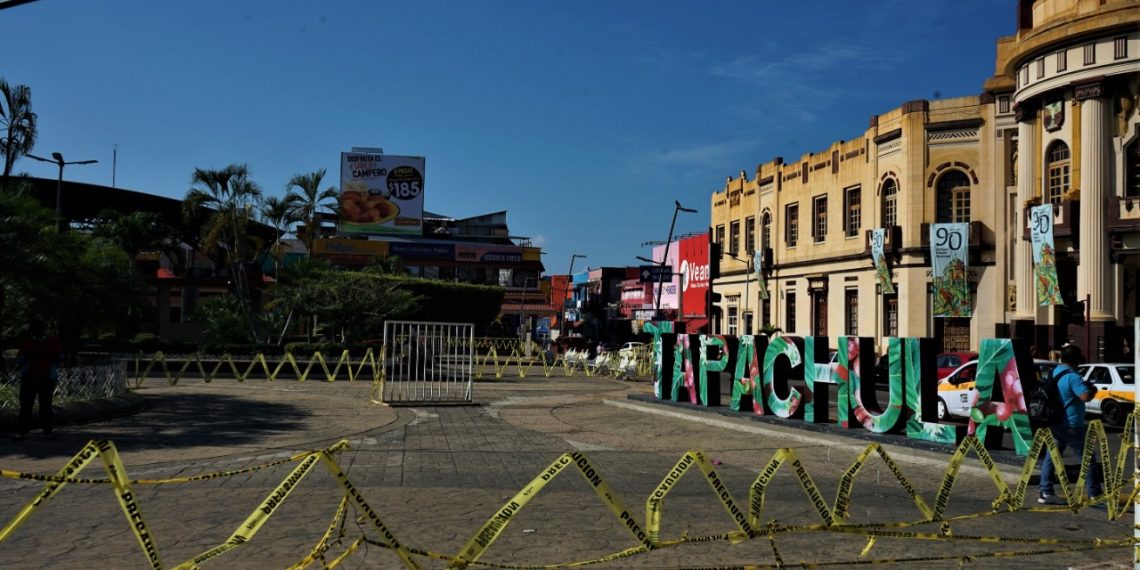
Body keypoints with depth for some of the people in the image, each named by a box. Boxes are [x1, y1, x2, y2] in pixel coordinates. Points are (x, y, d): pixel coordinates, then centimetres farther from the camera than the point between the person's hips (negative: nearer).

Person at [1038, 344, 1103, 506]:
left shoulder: (1053, 374, 8)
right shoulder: (1072, 377, -18)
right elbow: (1086, 396, -28)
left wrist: (1084, 385, 18)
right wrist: (1093, 389, -7)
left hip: (1053, 424, 7)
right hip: (1071, 425, -7)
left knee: (1050, 458, 10)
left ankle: (1045, 493, 7)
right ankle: (1094, 494, 13)